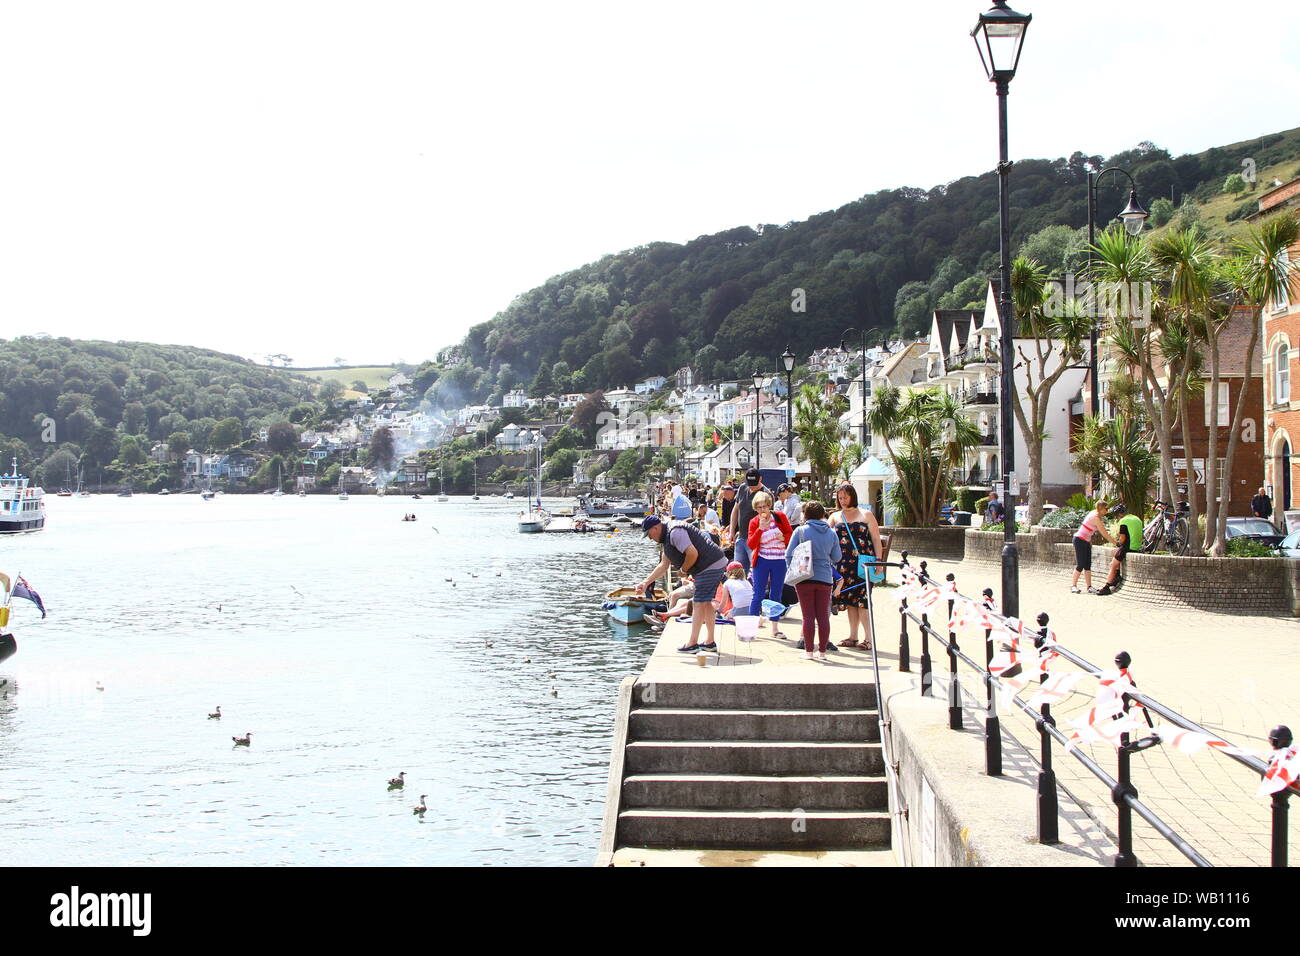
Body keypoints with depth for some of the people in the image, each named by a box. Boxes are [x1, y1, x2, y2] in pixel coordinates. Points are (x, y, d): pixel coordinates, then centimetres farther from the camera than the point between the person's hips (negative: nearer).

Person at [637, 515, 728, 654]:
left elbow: (693, 554, -25)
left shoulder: (675, 533, -17)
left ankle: (692, 643, -5)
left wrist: (684, 569, -7)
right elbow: (663, 566, 22)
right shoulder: (667, 539, 18)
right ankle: (710, 642, 23)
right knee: (706, 603, 17)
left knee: (699, 603, -7)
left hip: (711, 566, -11)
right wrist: (646, 583, 17)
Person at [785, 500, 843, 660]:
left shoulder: (801, 531, -3)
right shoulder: (831, 533, 5)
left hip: (804, 579, -2)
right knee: (823, 616, 7)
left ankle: (809, 651, 2)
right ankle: (822, 651, 9)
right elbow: (836, 558, 11)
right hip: (825, 578, 2)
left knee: (808, 616, 1)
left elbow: (789, 554, -3)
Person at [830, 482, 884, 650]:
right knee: (849, 601, 6)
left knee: (861, 600, -10)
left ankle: (868, 638, -6)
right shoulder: (835, 517, 13)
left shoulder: (866, 515, 4)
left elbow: (876, 539, 3)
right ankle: (853, 637, 14)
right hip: (844, 565, 4)